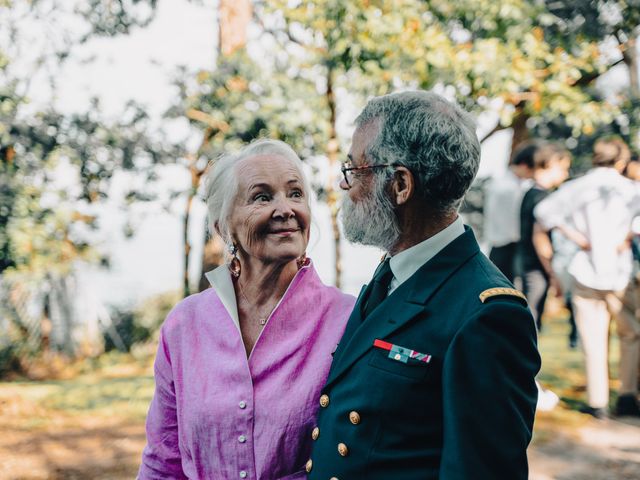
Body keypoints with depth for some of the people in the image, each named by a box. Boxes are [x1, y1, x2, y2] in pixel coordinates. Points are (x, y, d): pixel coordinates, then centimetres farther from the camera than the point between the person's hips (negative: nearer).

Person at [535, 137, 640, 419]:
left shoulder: (578, 187, 2)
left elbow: (544, 210, -4)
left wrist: (574, 235, -2)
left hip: (586, 269, 1)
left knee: (593, 341, 6)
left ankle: (597, 403, 8)